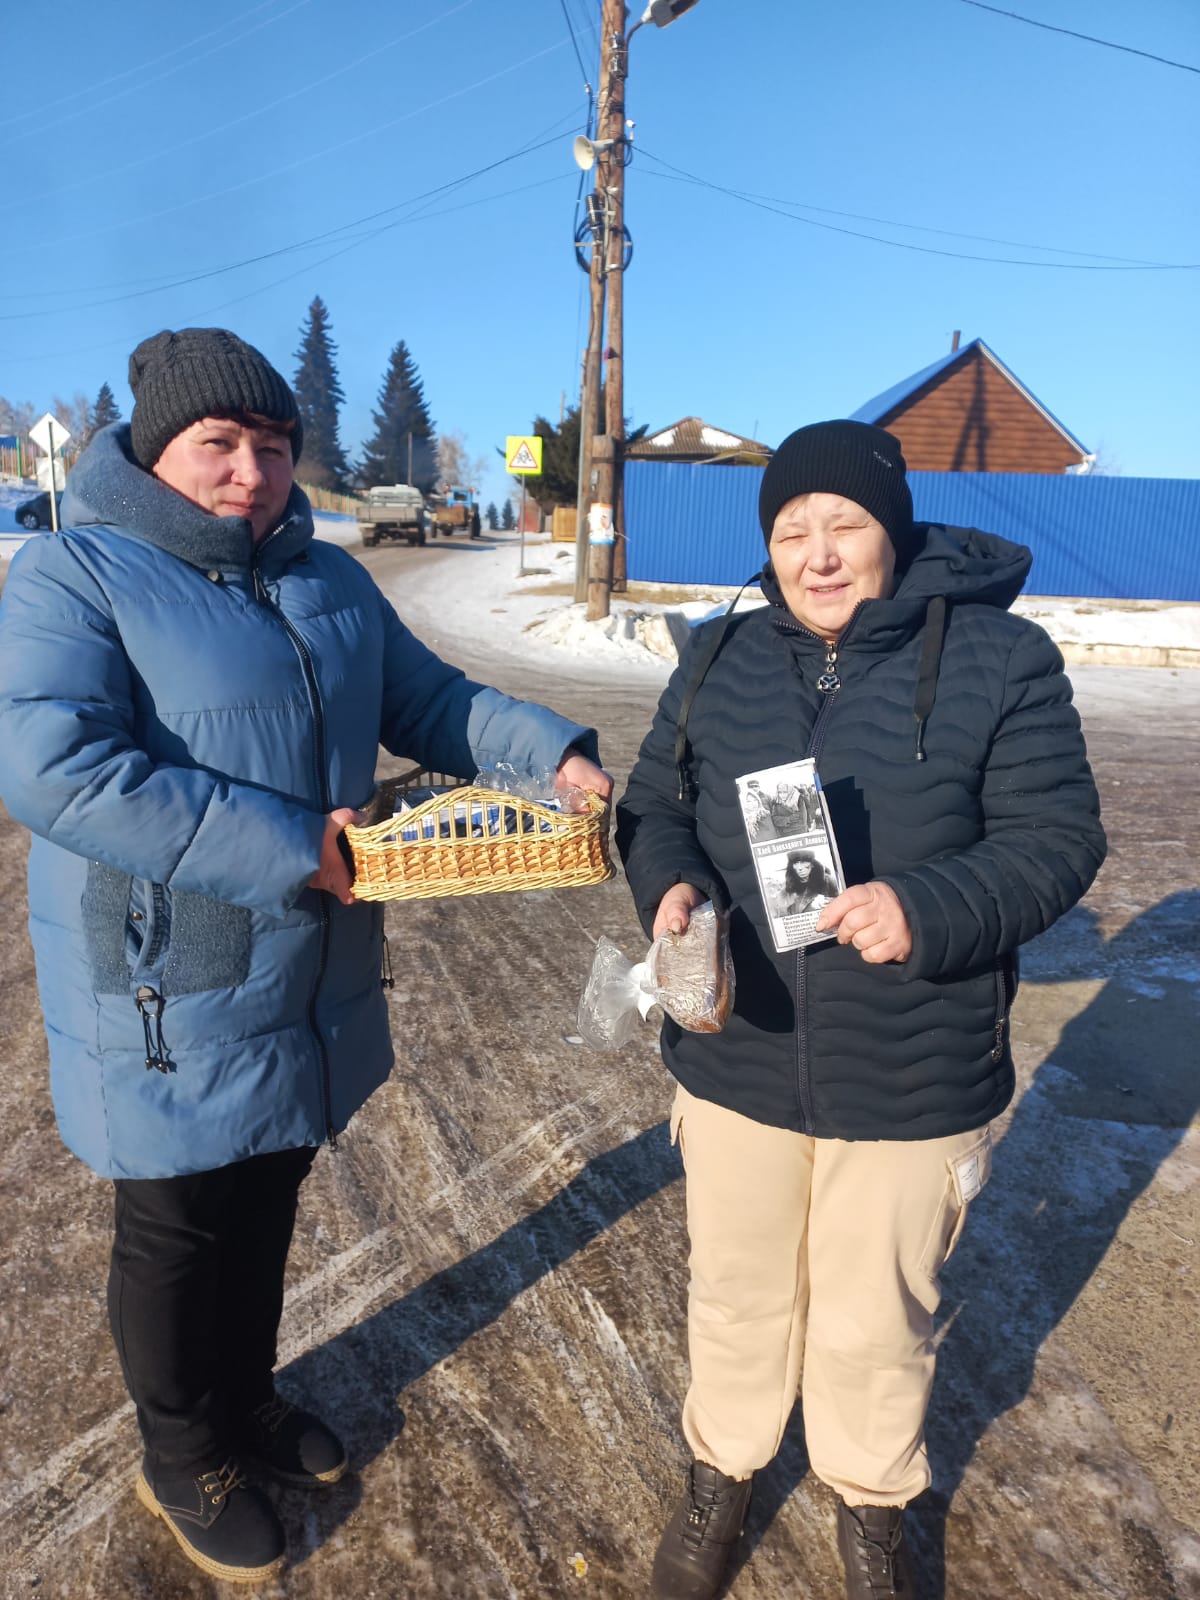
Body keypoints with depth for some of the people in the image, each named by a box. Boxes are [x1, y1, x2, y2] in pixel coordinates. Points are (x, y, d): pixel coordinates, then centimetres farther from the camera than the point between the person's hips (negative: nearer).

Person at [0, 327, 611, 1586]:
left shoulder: (329, 580, 8)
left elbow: (428, 700, 13)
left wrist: (548, 749, -5)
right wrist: (287, 849, -28)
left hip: (311, 993, 6)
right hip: (170, 1009, -6)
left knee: (266, 1211, 24)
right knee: (178, 1236, 15)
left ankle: (245, 1399, 50)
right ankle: (184, 1460, 42)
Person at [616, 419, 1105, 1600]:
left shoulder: (999, 659, -9)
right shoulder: (720, 663, 1)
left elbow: (1056, 838, -10)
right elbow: (653, 807, 6)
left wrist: (931, 909, -27)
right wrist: (669, 885, -16)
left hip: (912, 1080, -2)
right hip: (735, 1060, 3)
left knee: (875, 1319, 19)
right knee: (737, 1295, 22)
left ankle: (871, 1502, 51)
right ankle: (720, 1472, 51)